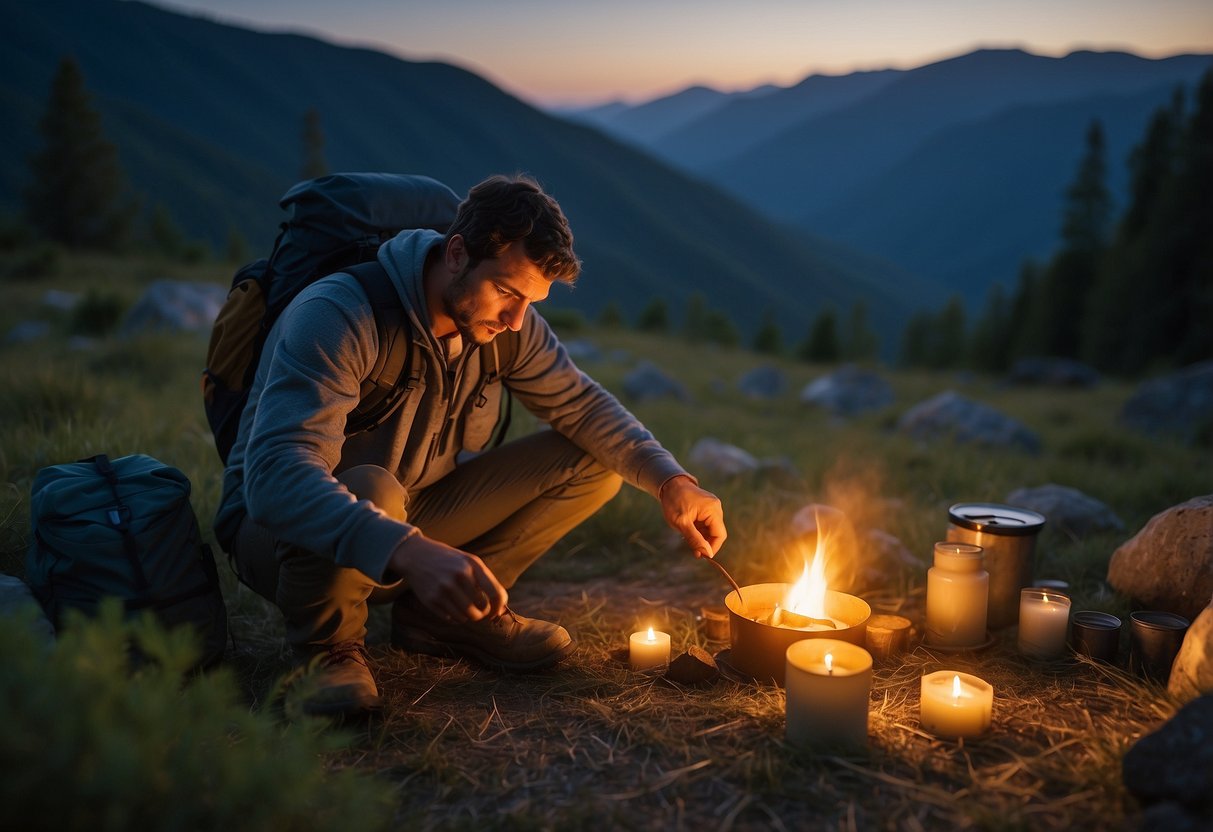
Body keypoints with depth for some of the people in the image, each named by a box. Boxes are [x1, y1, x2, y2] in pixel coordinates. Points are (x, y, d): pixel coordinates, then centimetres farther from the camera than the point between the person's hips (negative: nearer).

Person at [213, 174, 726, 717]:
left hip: (414, 519, 6)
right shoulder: (336, 317, -28)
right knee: (370, 488, -42)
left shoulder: (506, 324, -8)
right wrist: (410, 552, -55)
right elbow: (277, 474, -40)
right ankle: (328, 643, -11)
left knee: (597, 460, -5)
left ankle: (436, 614, -2)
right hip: (283, 529, -6)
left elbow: (582, 406, 2)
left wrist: (672, 481, -15)